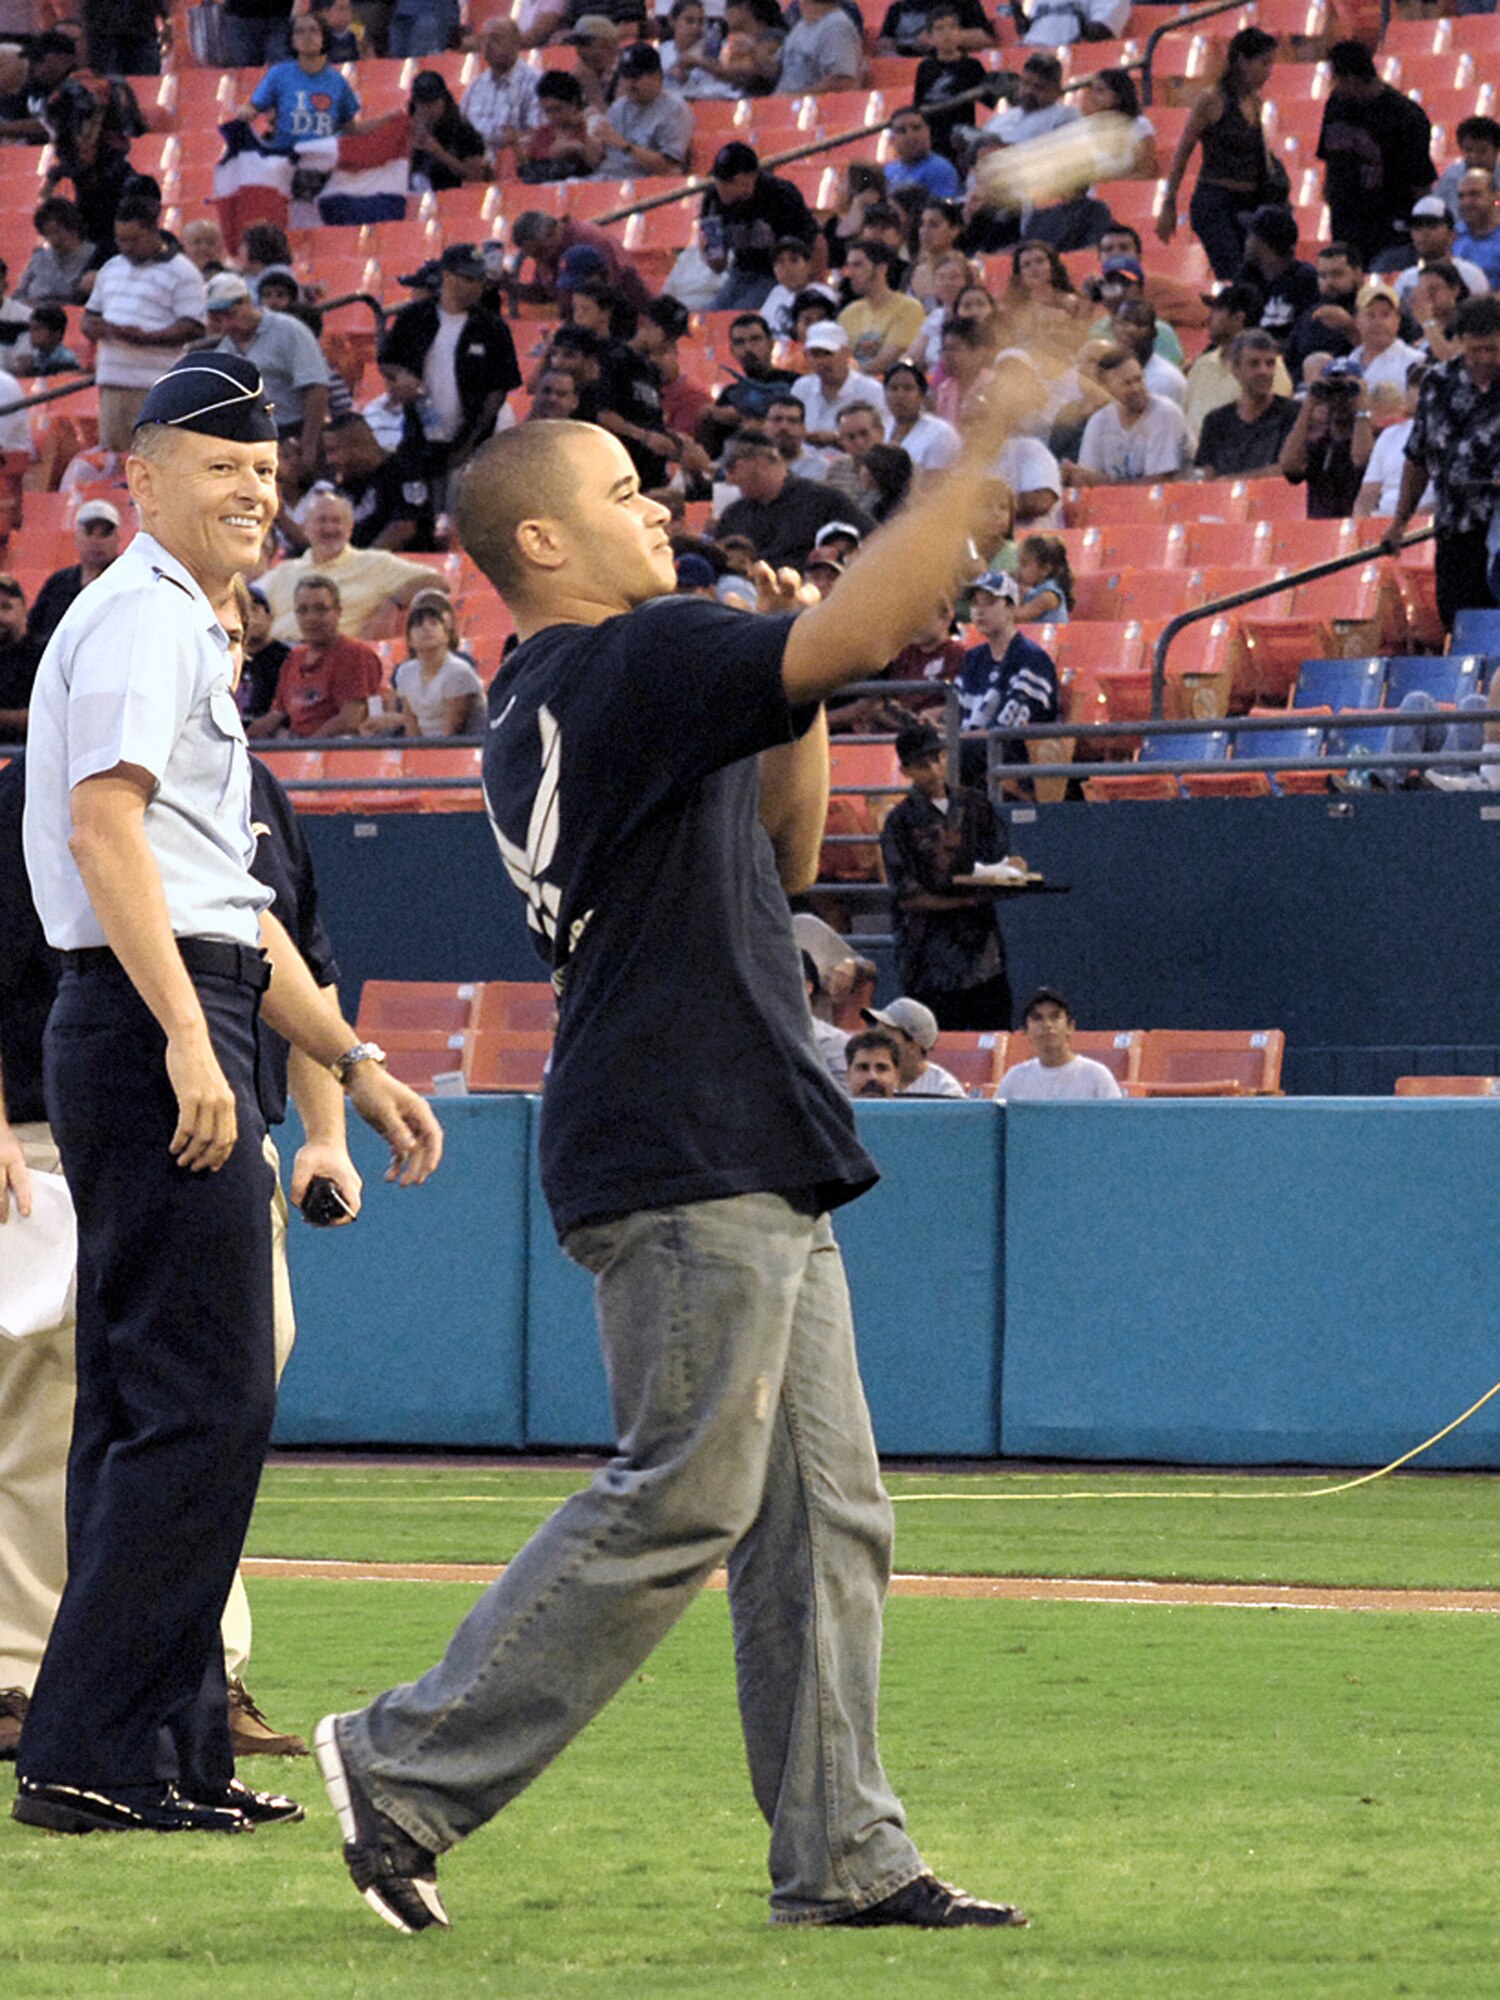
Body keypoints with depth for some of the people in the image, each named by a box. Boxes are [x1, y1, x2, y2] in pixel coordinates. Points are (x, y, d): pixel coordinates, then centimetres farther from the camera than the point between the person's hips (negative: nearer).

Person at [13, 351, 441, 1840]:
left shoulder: (188, 634, 25)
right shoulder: (143, 618, -8)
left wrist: (352, 1064, 24)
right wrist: (188, 1036, -30)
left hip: (163, 1030, 11)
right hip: (155, 1018, -11)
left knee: (145, 1405, 11)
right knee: (206, 1398, -13)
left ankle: (169, 1750, 14)